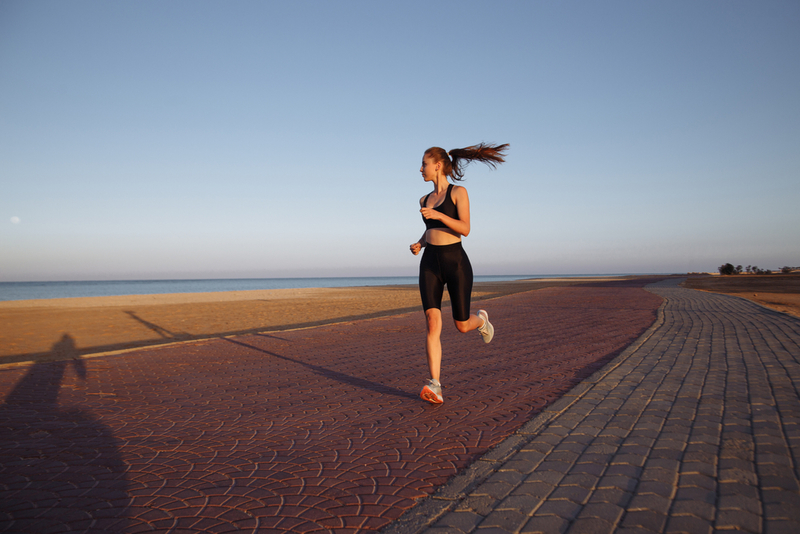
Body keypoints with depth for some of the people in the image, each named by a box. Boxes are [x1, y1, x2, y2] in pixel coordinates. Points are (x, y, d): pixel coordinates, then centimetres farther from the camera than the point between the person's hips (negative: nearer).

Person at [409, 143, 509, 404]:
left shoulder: (458, 192, -2)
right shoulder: (425, 200, 15)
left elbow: (465, 229, -13)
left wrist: (437, 214, -23)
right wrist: (419, 244, 8)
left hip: (456, 262, -4)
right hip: (430, 264, 4)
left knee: (462, 326, 5)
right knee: (433, 323, -15)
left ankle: (481, 319, 42)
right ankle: (435, 386, -18)